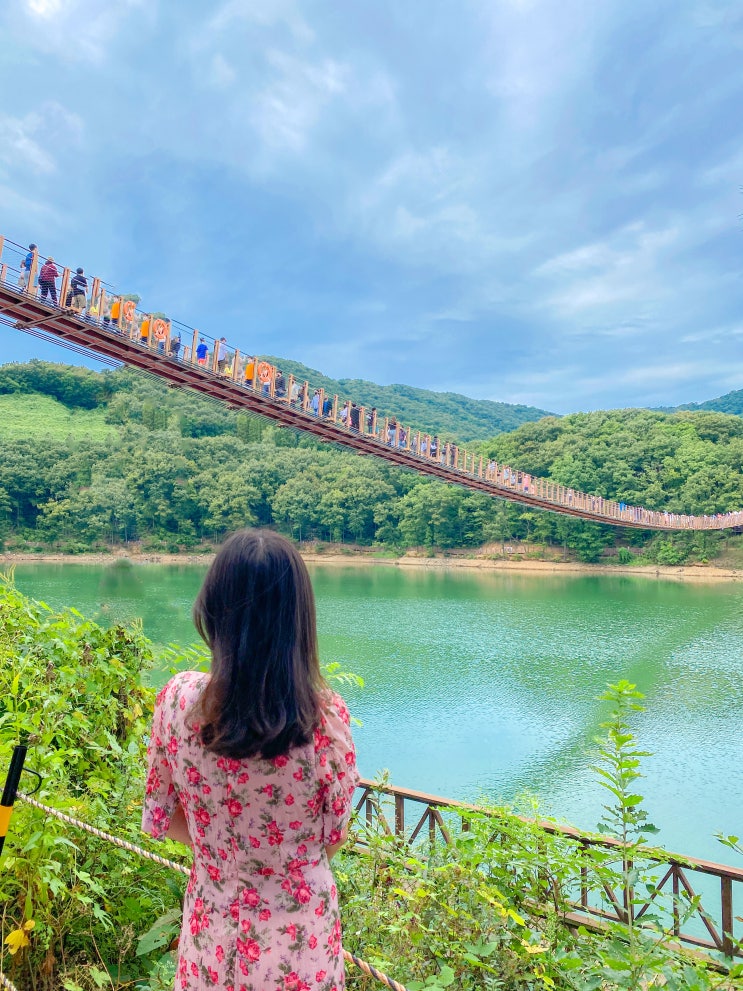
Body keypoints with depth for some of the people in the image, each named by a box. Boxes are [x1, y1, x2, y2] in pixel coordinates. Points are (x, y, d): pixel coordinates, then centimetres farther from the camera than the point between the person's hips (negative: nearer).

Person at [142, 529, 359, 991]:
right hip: (300, 931, -1)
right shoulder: (326, 715, -26)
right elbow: (333, 837, -10)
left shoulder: (179, 699, -21)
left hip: (214, 930, 2)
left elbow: (161, 820, -6)